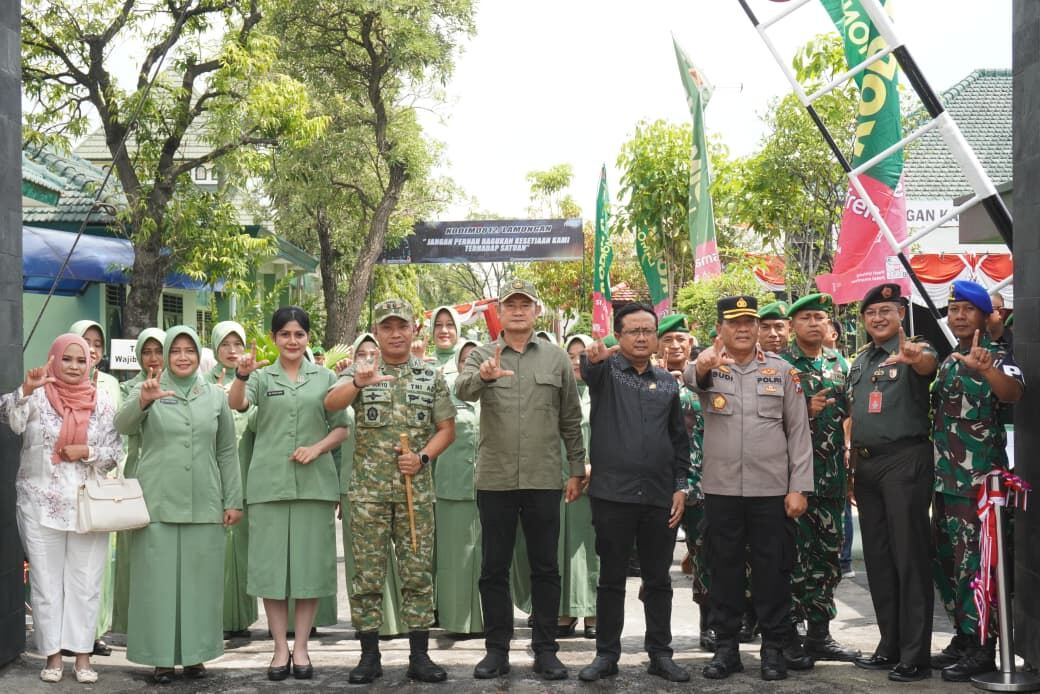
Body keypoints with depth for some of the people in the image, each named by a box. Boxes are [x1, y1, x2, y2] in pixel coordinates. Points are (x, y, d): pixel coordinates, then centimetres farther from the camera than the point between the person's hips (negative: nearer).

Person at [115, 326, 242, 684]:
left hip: (204, 506, 2)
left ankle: (195, 654, 16)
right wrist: (143, 401, -36)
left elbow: (227, 452, 11)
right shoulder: (146, 390, 4)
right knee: (158, 579, 0)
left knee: (200, 580, 5)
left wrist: (233, 500, 5)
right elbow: (123, 425, -16)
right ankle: (161, 656, 8)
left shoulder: (215, 396, 10)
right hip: (157, 504, -2)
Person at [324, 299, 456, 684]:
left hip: (417, 489, 1)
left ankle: (419, 655, 11)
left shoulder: (431, 375, 7)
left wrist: (423, 456, -10)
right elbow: (331, 403, -16)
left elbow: (446, 428, 8)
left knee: (418, 572, 3)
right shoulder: (359, 371, 2)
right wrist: (358, 383, -36)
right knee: (367, 573, 2)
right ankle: (369, 655, 11)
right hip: (369, 489, -1)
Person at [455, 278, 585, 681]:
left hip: (543, 481, 0)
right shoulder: (482, 355, 3)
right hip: (494, 480, 0)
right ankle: (497, 649, 17)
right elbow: (462, 390, -18)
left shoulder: (556, 358, 5)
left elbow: (571, 421, 8)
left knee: (545, 568, 6)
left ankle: (545, 649, 16)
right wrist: (483, 376, -40)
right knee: (494, 569, 7)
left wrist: (576, 470, 4)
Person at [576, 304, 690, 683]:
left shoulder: (668, 382, 12)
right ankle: (607, 654, 15)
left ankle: (660, 653, 19)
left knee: (658, 580, 9)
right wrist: (593, 357, -47)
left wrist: (680, 486, 6)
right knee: (611, 578, 6)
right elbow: (585, 369, -23)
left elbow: (679, 438, 15)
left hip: (660, 497, 3)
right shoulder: (606, 370, 2)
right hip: (613, 494, -3)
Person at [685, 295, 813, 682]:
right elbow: (691, 377, -23)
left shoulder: (781, 370, 5)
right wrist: (701, 365, -48)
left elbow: (799, 432, 4)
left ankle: (774, 647, 16)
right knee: (724, 570, 7)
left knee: (771, 570, 5)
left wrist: (799, 487, -4)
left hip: (772, 491, 0)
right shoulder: (708, 367, 3)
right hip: (720, 490, 0)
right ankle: (726, 647, 17)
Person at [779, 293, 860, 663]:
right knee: (795, 554, -4)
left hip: (831, 475, 5)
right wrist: (806, 410, -19)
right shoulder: (780, 363, -3)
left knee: (828, 553, 9)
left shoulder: (839, 362, 14)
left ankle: (820, 632, 18)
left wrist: (849, 464, 14)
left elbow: (847, 413, 19)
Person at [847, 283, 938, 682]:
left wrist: (917, 358, -56)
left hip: (905, 461, -7)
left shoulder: (914, 351, -6)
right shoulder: (860, 361, 16)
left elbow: (927, 363, -32)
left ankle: (915, 656, -2)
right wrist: (852, 464, 15)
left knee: (909, 557, -6)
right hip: (866, 465, 8)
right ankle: (890, 646, 22)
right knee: (876, 558, 11)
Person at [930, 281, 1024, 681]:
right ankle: (963, 636, 26)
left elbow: (1014, 393, -32)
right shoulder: (948, 363, 15)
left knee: (972, 562, -8)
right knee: (945, 561, 14)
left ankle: (981, 648, 0)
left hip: (979, 480, -8)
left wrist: (986, 369, -50)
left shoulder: (997, 356, -9)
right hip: (945, 479, 8)